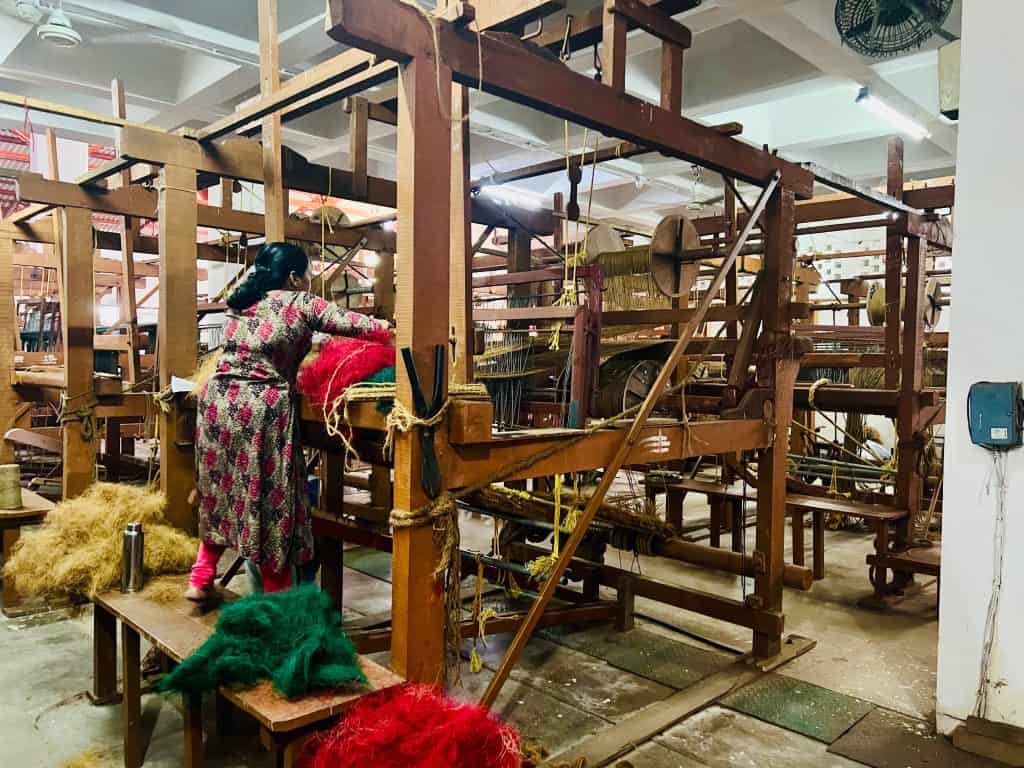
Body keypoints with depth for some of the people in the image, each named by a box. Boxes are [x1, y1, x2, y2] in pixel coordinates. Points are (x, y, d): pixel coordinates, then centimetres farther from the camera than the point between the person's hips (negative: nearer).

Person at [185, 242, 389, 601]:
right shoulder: (300, 303, -1)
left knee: (221, 490, 20)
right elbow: (348, 322, -5)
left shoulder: (241, 303, 17)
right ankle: (277, 597, 10)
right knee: (270, 496, 1)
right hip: (262, 408, -6)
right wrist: (386, 326, 9)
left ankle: (201, 579, 25)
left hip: (218, 399, 6)